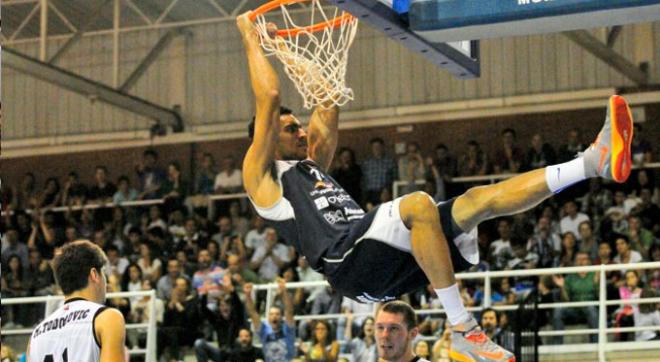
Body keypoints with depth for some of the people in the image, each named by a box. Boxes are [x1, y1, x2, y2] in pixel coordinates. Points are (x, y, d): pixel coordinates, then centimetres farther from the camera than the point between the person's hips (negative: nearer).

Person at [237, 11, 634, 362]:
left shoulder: (313, 167, 35)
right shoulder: (261, 177, 11)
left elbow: (329, 107, 39)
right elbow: (270, 97, 2)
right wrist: (251, 39, 11)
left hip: (390, 266, 8)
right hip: (348, 261, -8)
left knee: (478, 200, -5)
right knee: (419, 204, -33)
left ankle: (595, 161, -17)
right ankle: (463, 330, -35)